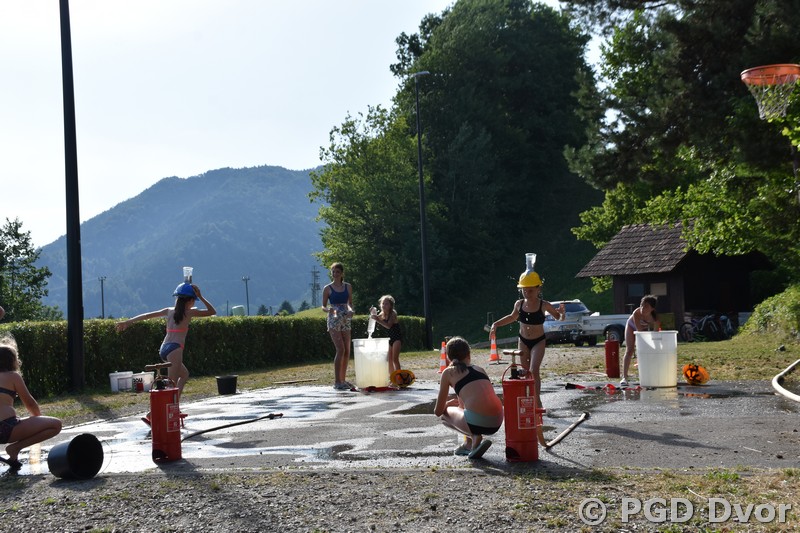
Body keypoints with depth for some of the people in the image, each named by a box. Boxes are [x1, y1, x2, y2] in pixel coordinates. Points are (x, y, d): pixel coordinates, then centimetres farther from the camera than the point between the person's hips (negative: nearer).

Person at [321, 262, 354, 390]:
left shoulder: (348, 287, 9)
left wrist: (350, 310, -7)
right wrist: (328, 310, -19)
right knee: (340, 350, -15)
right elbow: (323, 306, 3)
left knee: (347, 351, 4)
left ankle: (342, 380, 15)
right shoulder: (328, 288, 0)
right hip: (334, 320, -5)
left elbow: (350, 303, 15)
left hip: (346, 320, 5)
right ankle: (337, 382, -11)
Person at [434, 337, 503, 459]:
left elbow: (438, 411, 14)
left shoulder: (448, 372, 10)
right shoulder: (480, 369, 23)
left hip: (477, 422, -6)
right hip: (497, 424, 6)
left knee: (443, 415, 22)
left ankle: (475, 437, 1)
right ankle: (469, 444, 21)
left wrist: (445, 403, 37)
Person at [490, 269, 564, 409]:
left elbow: (558, 317, -1)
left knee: (534, 370, -16)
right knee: (526, 371, 8)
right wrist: (496, 324, 10)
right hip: (523, 341, 4)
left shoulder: (544, 305, -14)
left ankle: (537, 400, -11)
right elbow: (512, 317, 17)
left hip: (538, 342, -4)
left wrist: (562, 314, -24)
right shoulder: (519, 304, -4)